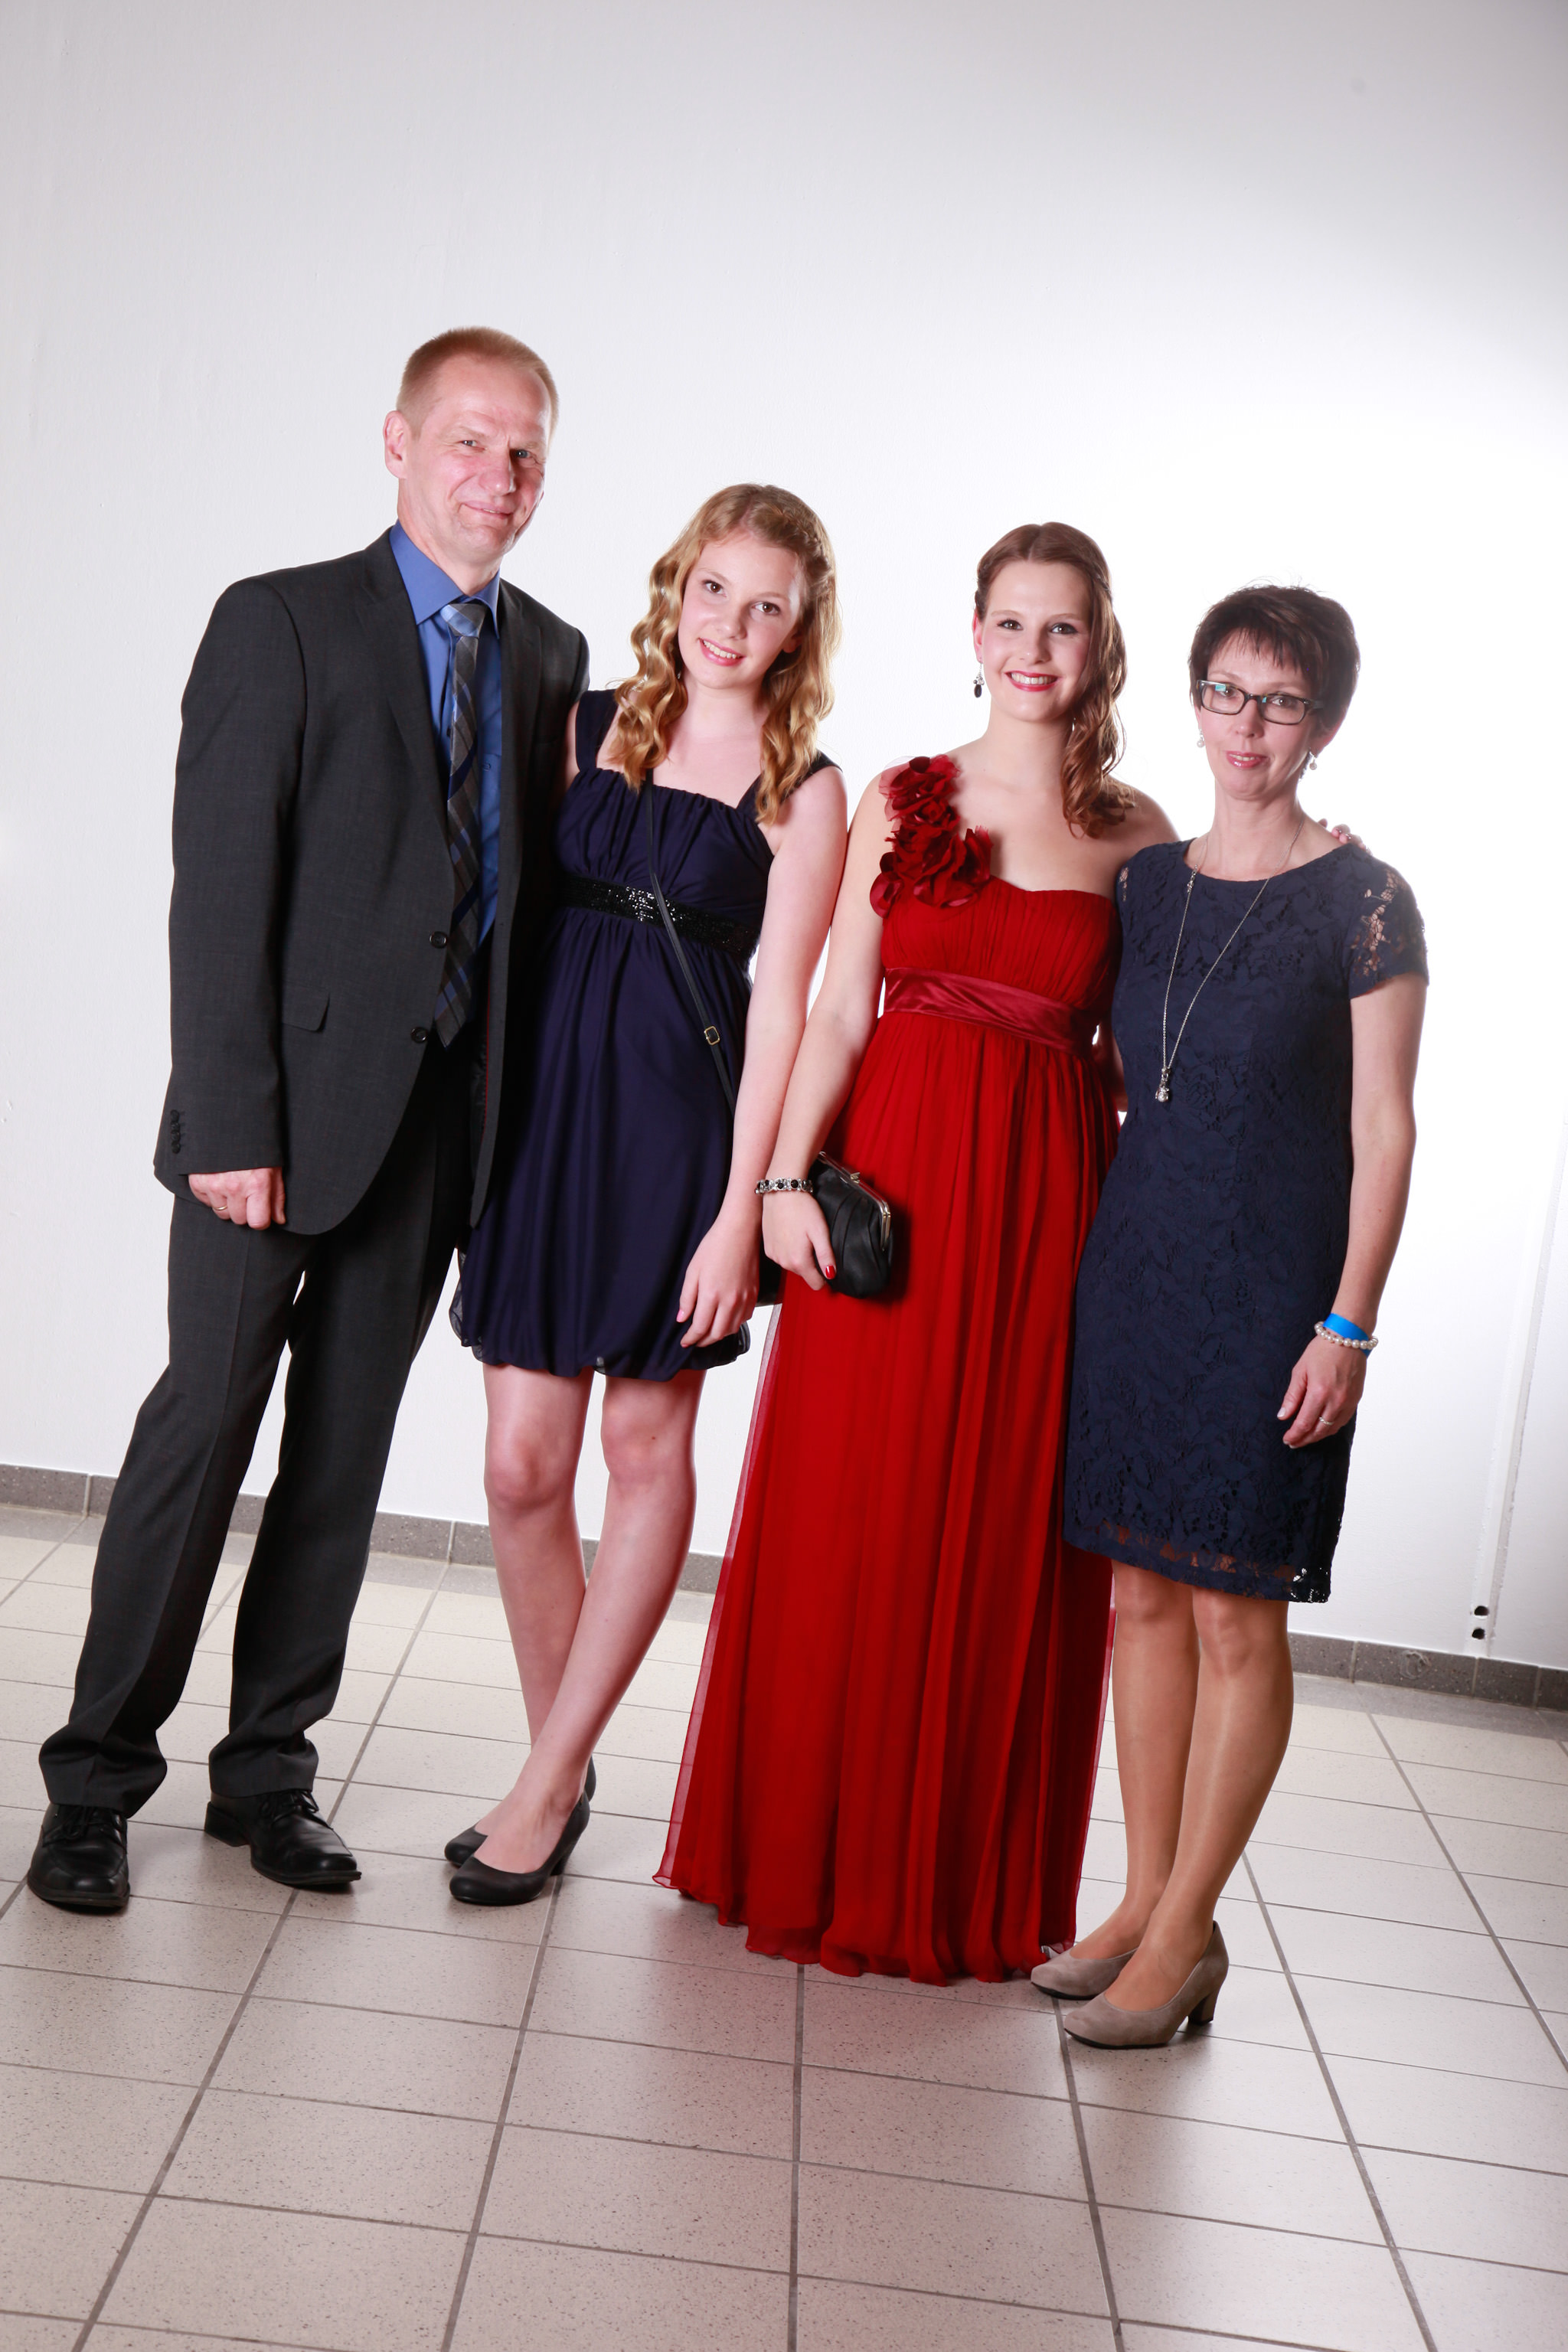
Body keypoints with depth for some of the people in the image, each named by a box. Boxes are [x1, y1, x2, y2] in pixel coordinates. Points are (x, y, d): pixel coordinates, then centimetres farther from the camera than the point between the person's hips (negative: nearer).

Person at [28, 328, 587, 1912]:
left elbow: (534, 877, 13)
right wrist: (228, 1122, -16)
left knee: (345, 1452, 10)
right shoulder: (282, 623, -4)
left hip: (441, 1118, 5)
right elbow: (219, 893, -10)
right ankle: (95, 1781, 11)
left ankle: (268, 1768, 22)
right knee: (201, 1428, -2)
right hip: (284, 1108, -5)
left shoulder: (550, 658, 12)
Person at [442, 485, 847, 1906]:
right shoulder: (588, 729, 10)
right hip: (549, 1102, 3)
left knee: (648, 1447, 3)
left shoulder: (804, 791, 0)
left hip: (682, 1118, -3)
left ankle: (548, 1785, 14)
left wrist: (742, 1208, -10)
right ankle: (561, 1765, 18)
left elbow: (780, 1004, -4)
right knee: (522, 1464, 1)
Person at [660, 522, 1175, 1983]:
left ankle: (960, 1876, 21)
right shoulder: (900, 799, 5)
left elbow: (1130, 1049, 6)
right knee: (843, 1519, 5)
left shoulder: (1134, 833, 5)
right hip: (886, 1176, 0)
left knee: (1004, 1534, 5)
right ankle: (808, 1847, 23)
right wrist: (786, 1174, -10)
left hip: (1044, 1205, 0)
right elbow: (839, 1009, 1)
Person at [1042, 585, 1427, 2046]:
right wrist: (1085, 1252, 8)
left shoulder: (1363, 902, -5)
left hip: (1273, 1287, -5)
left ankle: (1184, 1936, 8)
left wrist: (1349, 1326, -12)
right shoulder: (1144, 882, 10)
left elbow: (1384, 1130, -7)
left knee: (1235, 1611, -1)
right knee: (1144, 1591, 9)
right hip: (1136, 1262, 5)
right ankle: (1146, 1902, 19)